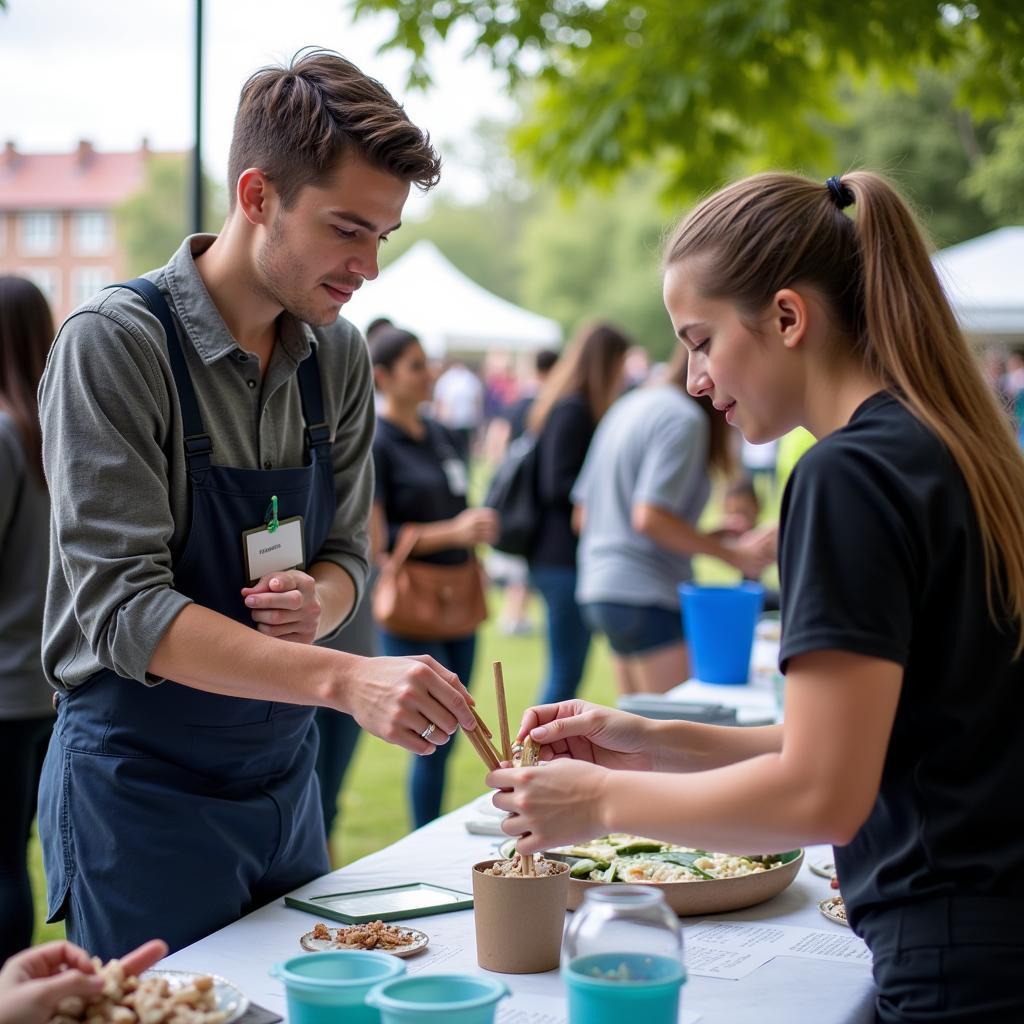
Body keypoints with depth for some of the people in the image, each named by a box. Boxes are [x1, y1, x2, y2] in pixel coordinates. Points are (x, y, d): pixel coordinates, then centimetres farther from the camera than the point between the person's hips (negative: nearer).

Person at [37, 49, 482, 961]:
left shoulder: (338, 355, 1)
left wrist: (319, 603, -15)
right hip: (143, 786, -6)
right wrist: (342, 679, -34)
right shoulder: (116, 343, -17)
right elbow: (124, 608, -24)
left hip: (283, 774, 6)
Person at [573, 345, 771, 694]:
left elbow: (584, 513, 17)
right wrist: (729, 553, -12)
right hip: (645, 596, -9)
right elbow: (649, 517, -20)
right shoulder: (685, 419, -11)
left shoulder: (629, 405, 16)